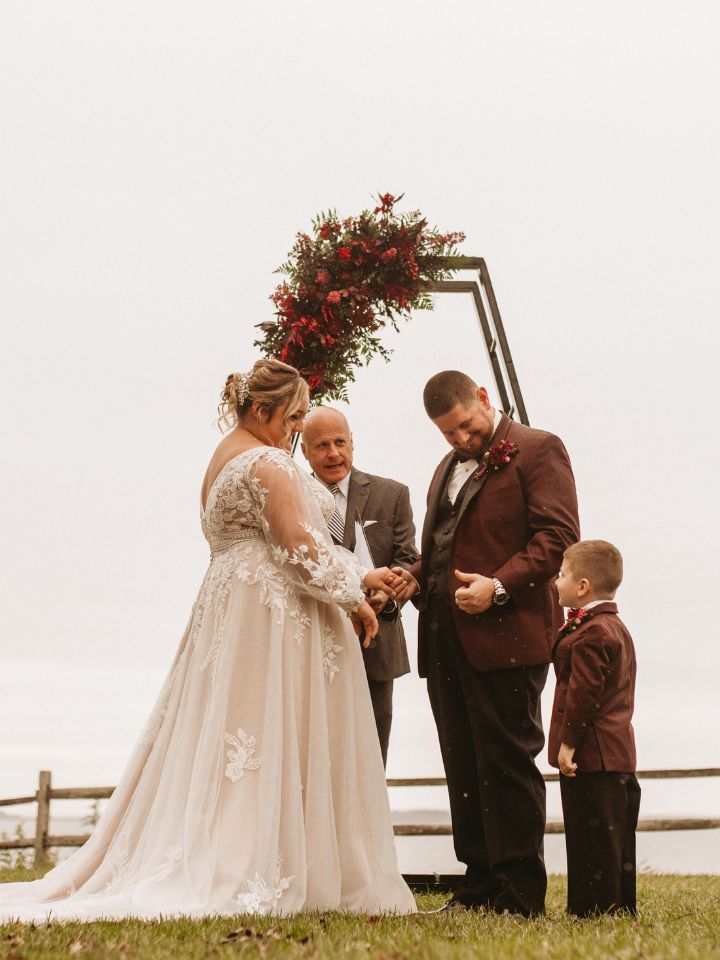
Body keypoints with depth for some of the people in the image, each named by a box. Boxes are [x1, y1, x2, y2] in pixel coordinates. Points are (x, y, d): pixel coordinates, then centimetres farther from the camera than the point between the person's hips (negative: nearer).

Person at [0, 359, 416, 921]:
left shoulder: (225, 457, 19)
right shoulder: (267, 464, -13)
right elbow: (303, 550, -17)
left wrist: (361, 575, 16)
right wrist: (354, 600, -4)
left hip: (230, 609, 10)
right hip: (277, 620, -10)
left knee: (226, 743, 10)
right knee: (275, 744, -5)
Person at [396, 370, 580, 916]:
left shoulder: (537, 450, -1)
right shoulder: (448, 468, 24)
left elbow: (558, 535, -10)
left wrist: (499, 585, -20)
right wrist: (415, 578, 10)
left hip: (505, 636, -8)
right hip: (445, 640, 8)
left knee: (507, 764, -5)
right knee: (464, 769, 8)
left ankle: (521, 897, 2)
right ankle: (480, 886, 15)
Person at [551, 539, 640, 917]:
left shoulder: (590, 635, -18)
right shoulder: (616, 627, 16)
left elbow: (583, 691, -21)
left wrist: (568, 741, -19)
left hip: (592, 754, -11)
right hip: (618, 751, 11)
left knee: (593, 838, -5)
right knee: (616, 837, 14)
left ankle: (595, 909, -1)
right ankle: (621, 908, 20)